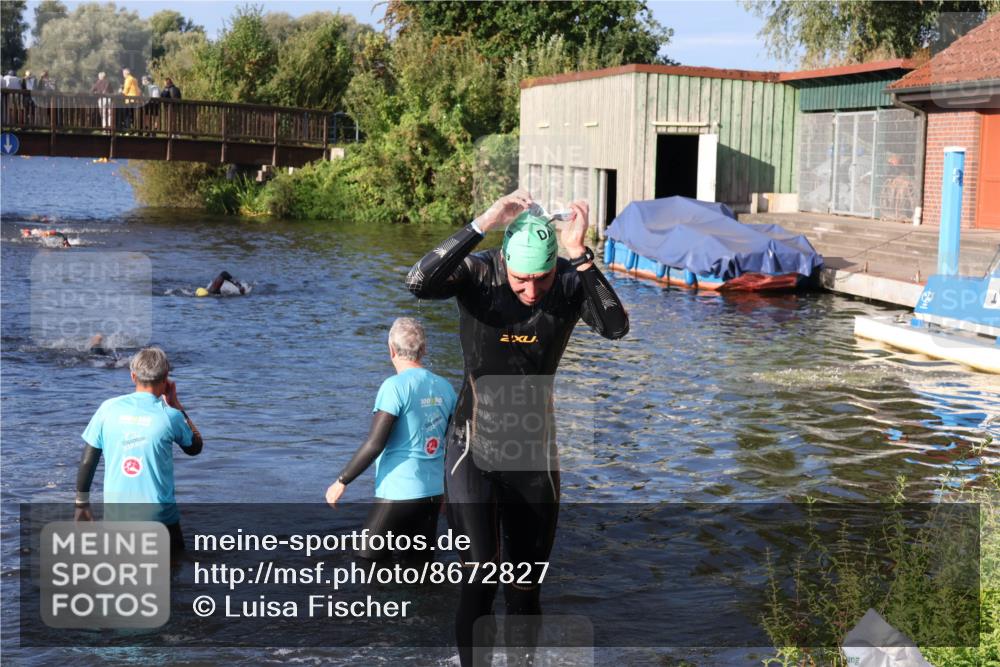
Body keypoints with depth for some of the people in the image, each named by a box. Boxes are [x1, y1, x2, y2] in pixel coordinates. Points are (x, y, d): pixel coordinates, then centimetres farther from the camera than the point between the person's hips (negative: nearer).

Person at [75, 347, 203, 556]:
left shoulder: (109, 408, -5)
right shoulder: (169, 416, -10)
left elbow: (87, 462, -1)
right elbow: (195, 447, 9)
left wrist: (82, 504, 12)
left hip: (116, 514, 3)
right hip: (158, 515, -3)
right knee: (175, 554, 18)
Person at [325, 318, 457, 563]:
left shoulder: (395, 386, -13)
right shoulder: (444, 387, 7)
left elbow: (374, 444, -17)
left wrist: (342, 481, -7)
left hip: (398, 494, -7)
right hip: (433, 494, 7)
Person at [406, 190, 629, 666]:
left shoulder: (573, 283, -11)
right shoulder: (478, 274, -14)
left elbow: (616, 327, -28)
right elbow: (419, 283, -33)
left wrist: (580, 255, -34)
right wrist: (482, 225, -35)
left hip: (534, 458, 2)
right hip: (473, 454, -2)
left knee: (526, 590, 12)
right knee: (480, 582, -13)